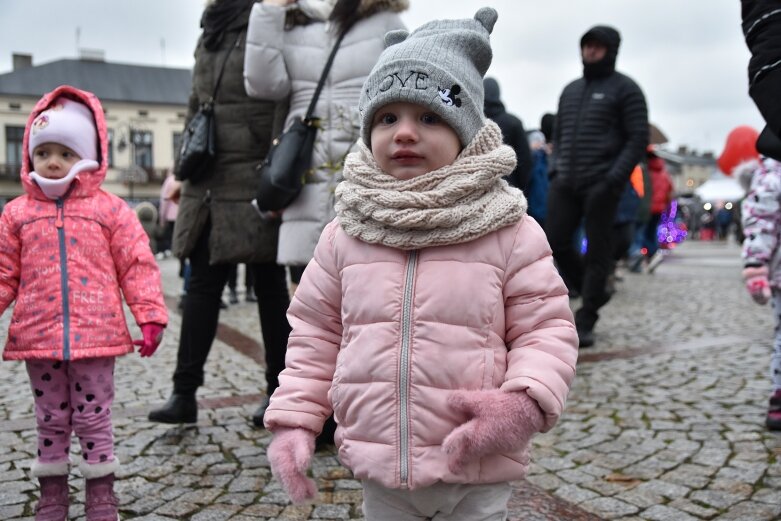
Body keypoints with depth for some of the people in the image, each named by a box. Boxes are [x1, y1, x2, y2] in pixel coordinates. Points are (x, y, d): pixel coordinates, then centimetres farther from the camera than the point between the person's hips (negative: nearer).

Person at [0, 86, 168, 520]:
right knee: (50, 420, 15)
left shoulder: (111, 210, -1)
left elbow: (138, 266, -2)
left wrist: (151, 316, -8)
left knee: (94, 418, 7)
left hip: (96, 336, -2)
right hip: (37, 337, 3)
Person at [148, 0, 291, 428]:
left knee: (270, 285, 2)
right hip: (209, 182, 7)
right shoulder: (209, 35, 20)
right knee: (201, 283, 3)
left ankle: (279, 391, 14)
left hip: (255, 181, -6)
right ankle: (184, 392, 8)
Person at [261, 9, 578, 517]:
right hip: (379, 468, 3)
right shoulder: (344, 234, -2)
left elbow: (547, 328, -6)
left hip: (476, 470, -2)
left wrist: (525, 403, -22)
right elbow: (315, 333, 6)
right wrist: (293, 419, 0)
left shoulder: (509, 232, -9)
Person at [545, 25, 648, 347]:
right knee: (556, 242, 0)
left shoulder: (625, 89, 1)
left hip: (600, 185, -6)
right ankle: (593, 293, 22)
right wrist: (555, 168, 8)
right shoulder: (570, 90, 20)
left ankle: (585, 321, 5)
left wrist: (614, 179, -16)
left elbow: (638, 138, -5)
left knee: (597, 251, -2)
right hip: (565, 183, 6)